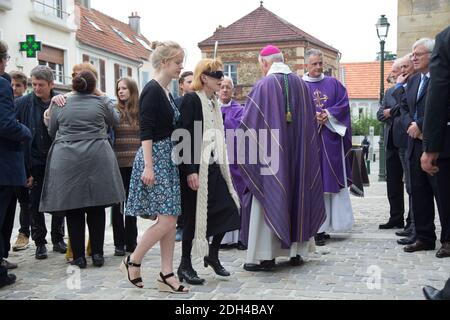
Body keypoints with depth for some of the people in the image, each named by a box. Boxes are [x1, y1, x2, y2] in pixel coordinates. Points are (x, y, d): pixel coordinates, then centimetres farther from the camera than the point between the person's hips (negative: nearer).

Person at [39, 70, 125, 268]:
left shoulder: (59, 104, 6)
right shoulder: (102, 102, 3)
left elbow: (51, 132, 16)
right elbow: (115, 121, 20)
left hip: (66, 160, 1)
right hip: (96, 159, 0)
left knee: (73, 209, 6)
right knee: (96, 208, 8)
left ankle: (79, 256, 8)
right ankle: (97, 254, 11)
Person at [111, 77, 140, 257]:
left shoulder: (141, 111, 4)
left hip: (135, 164, 1)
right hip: (118, 164, -1)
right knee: (118, 203, 4)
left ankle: (131, 242, 19)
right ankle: (119, 243, 13)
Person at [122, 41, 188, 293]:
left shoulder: (167, 93, 15)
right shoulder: (152, 91, -11)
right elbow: (146, 132, -18)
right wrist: (148, 166, -22)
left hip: (168, 159, 9)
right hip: (155, 159, -9)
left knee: (171, 220, 6)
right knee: (167, 220, -9)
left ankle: (167, 275, 12)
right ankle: (133, 261, 9)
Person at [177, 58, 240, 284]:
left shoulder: (214, 103, 14)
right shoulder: (191, 100, -11)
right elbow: (184, 137, -17)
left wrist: (222, 166, 16)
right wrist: (190, 171, -21)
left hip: (214, 167, 8)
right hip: (196, 169, -8)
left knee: (228, 208, 4)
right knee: (193, 215, -1)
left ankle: (212, 255, 23)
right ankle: (185, 265, 14)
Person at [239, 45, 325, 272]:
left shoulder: (264, 85, -11)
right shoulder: (301, 84, 6)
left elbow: (248, 122, -9)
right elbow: (310, 120, 12)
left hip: (269, 151, -5)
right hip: (298, 152, 5)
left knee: (267, 197, 1)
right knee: (296, 195, 14)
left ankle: (265, 255, 3)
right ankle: (296, 250, 21)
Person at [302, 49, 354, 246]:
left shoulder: (333, 84, 13)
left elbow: (344, 104, 5)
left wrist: (328, 114, -10)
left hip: (331, 140, 2)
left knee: (332, 181, 3)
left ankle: (332, 222, 10)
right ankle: (318, 228, -1)